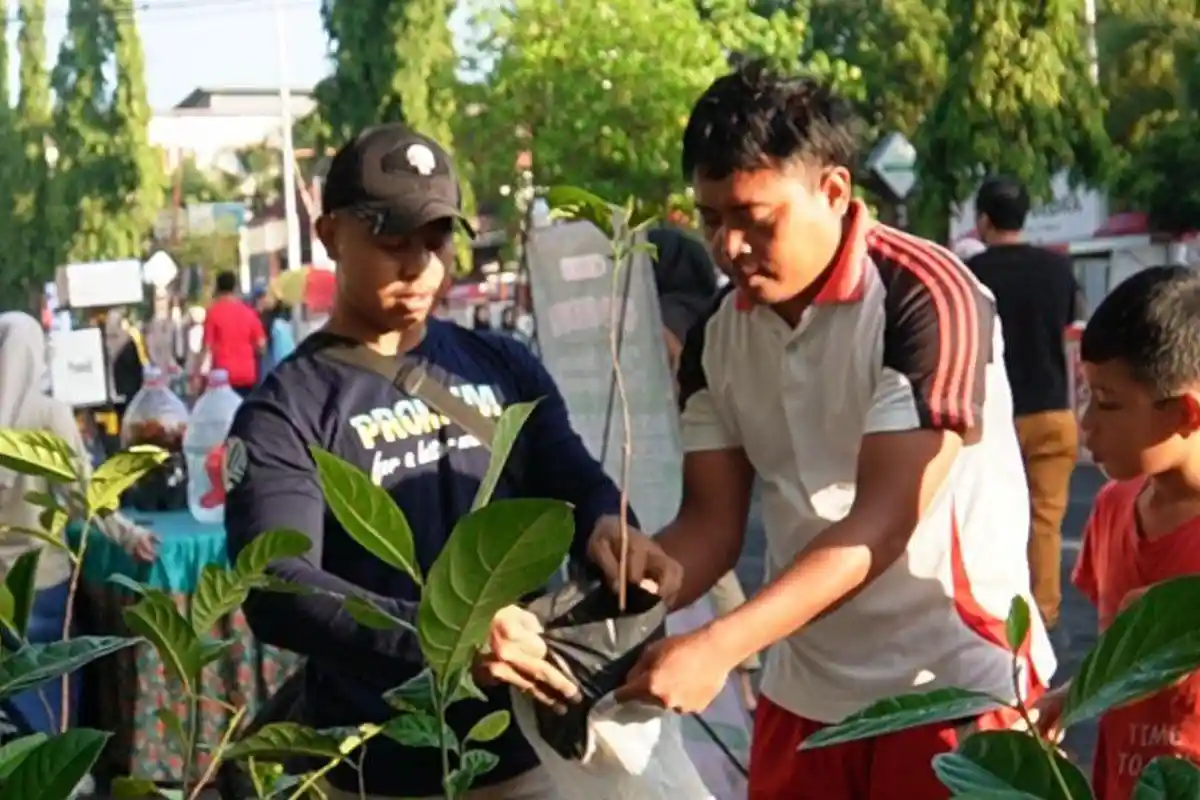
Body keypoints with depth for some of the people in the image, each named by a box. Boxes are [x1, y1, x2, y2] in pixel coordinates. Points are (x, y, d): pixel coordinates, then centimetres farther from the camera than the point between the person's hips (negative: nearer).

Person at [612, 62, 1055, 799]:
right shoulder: (717, 338, 2)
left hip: (954, 684, -6)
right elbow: (711, 524, 3)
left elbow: (883, 522, -23)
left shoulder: (926, 298, -18)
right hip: (805, 693, 6)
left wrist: (719, 648, -30)